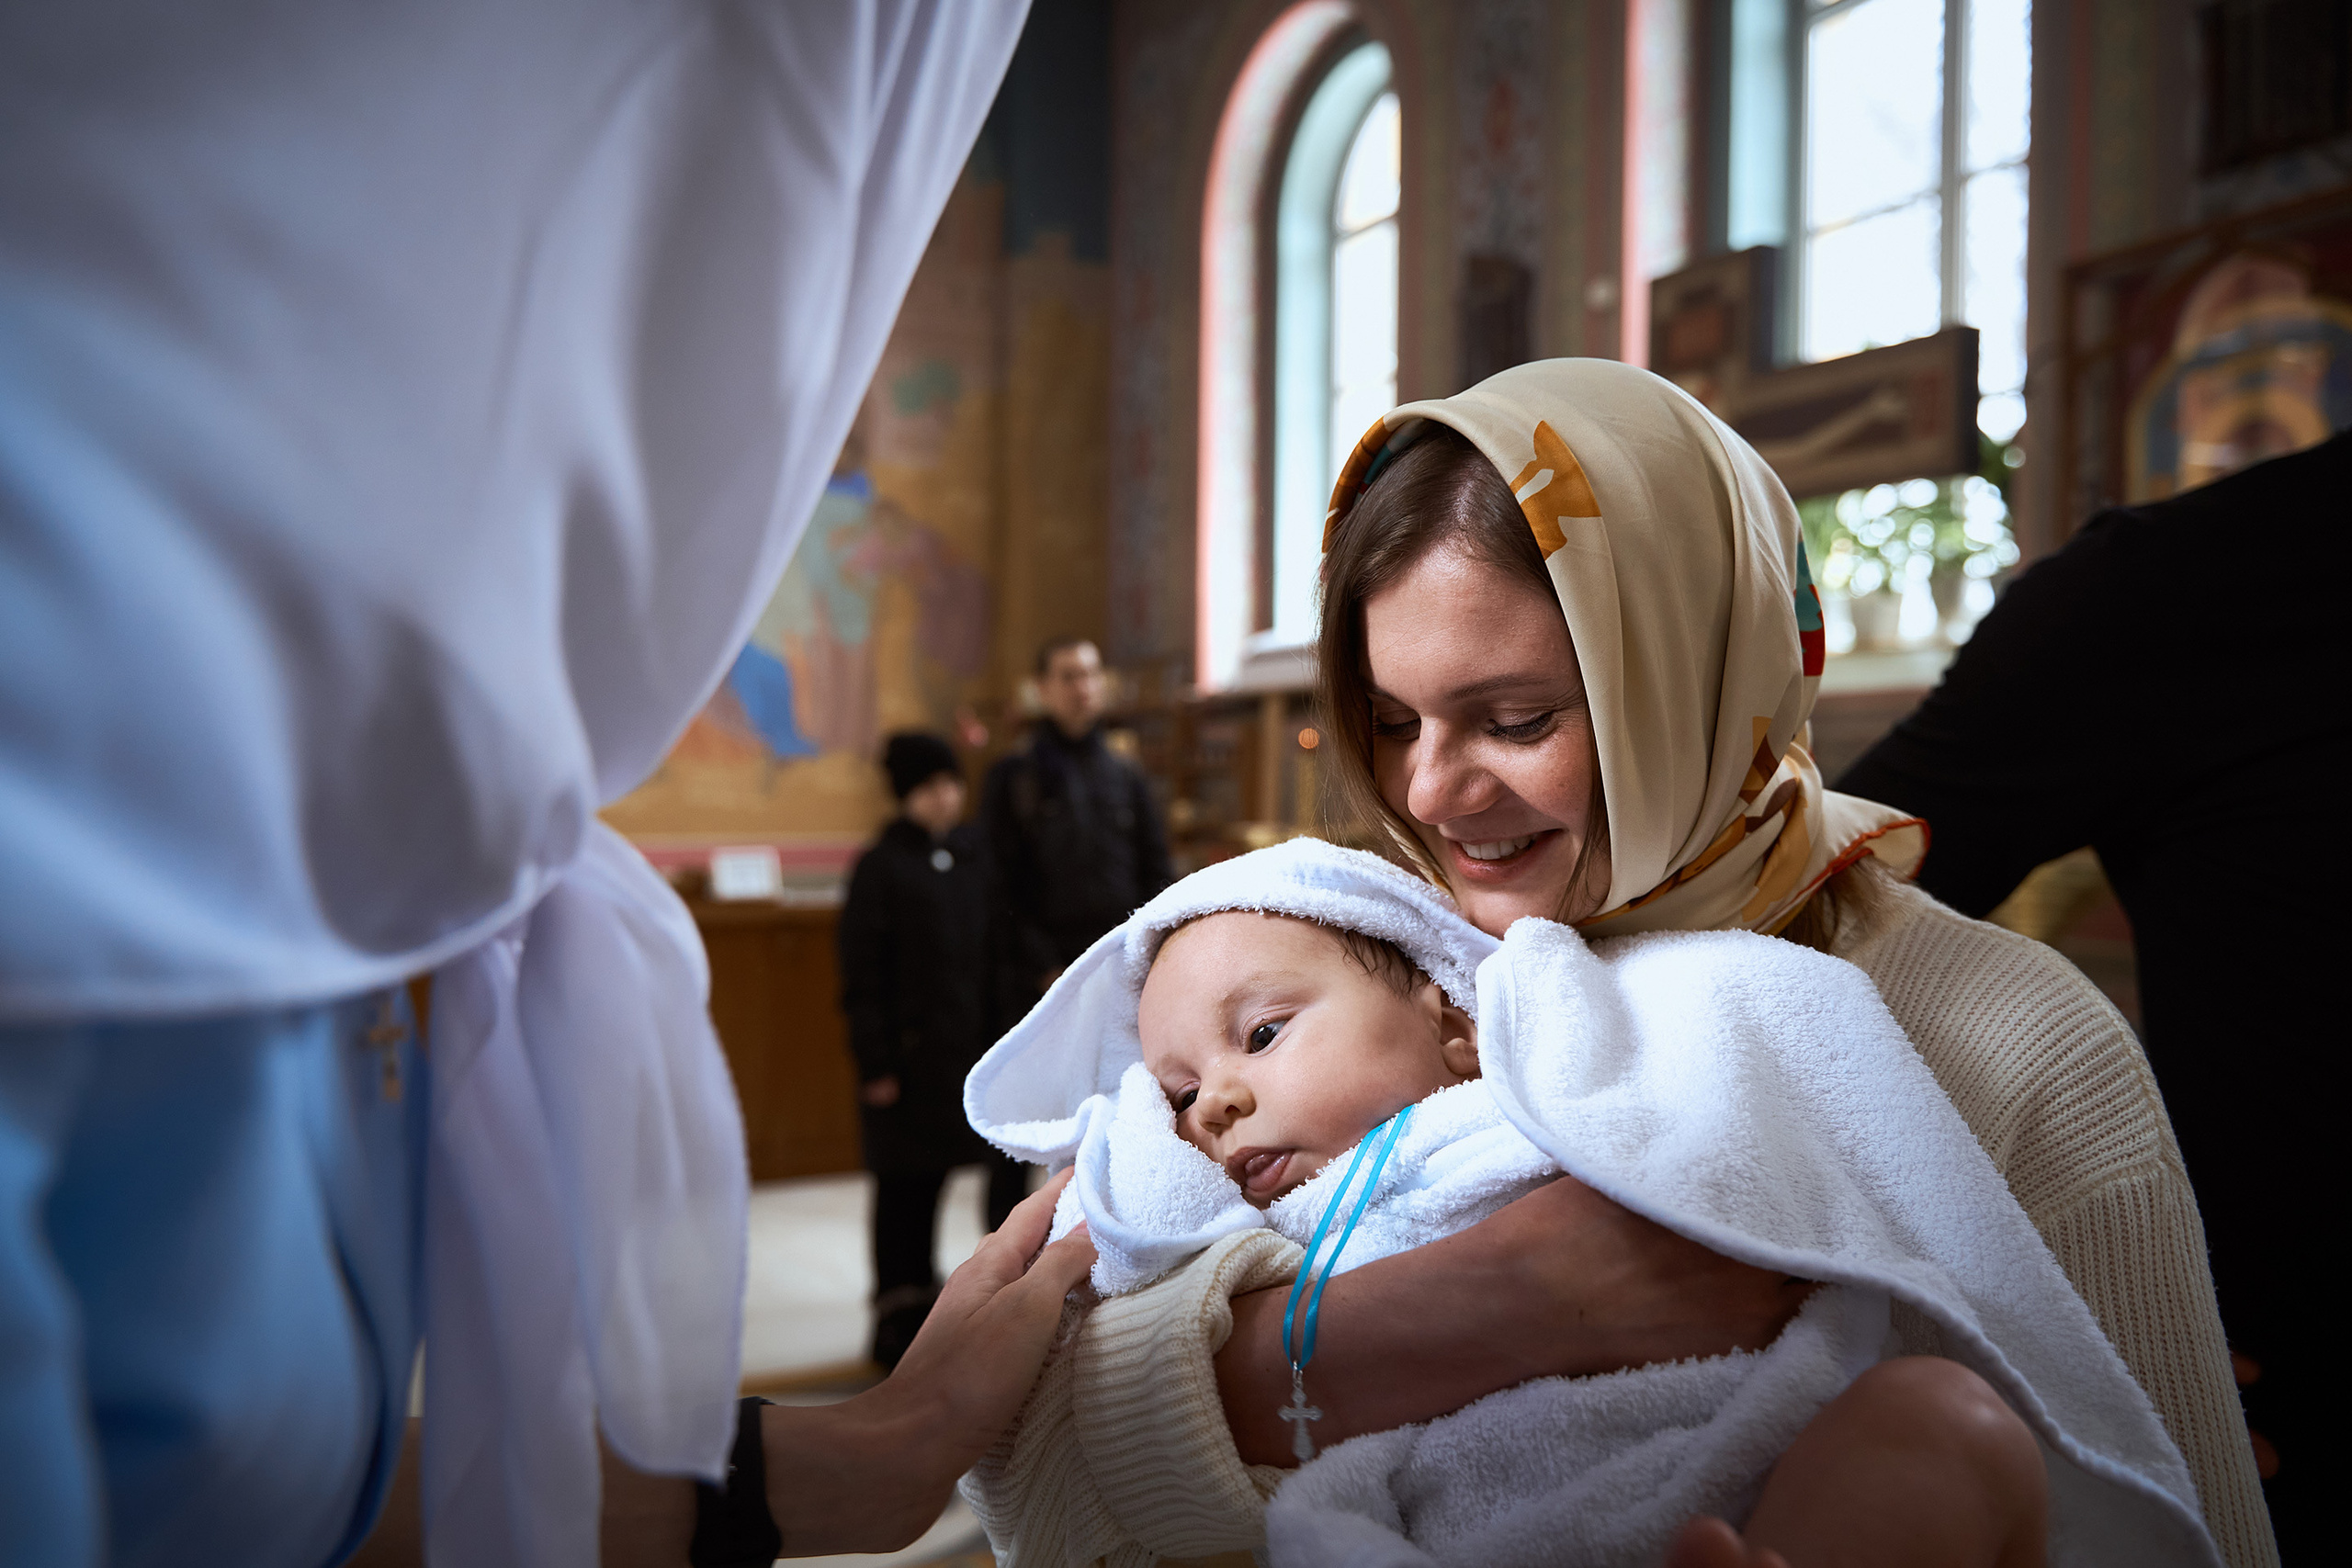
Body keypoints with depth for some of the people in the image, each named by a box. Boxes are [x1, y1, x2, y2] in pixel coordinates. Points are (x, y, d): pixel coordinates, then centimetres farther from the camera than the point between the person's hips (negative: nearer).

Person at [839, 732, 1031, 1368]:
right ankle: (898, 1316, 16)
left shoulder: (975, 857, 8)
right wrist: (875, 1064, -11)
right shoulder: (881, 867, -5)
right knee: (905, 1189, 3)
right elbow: (861, 976, -7)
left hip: (969, 1048, 5)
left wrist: (1000, 1043, 8)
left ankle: (918, 1315, 23)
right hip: (909, 1056, -4)